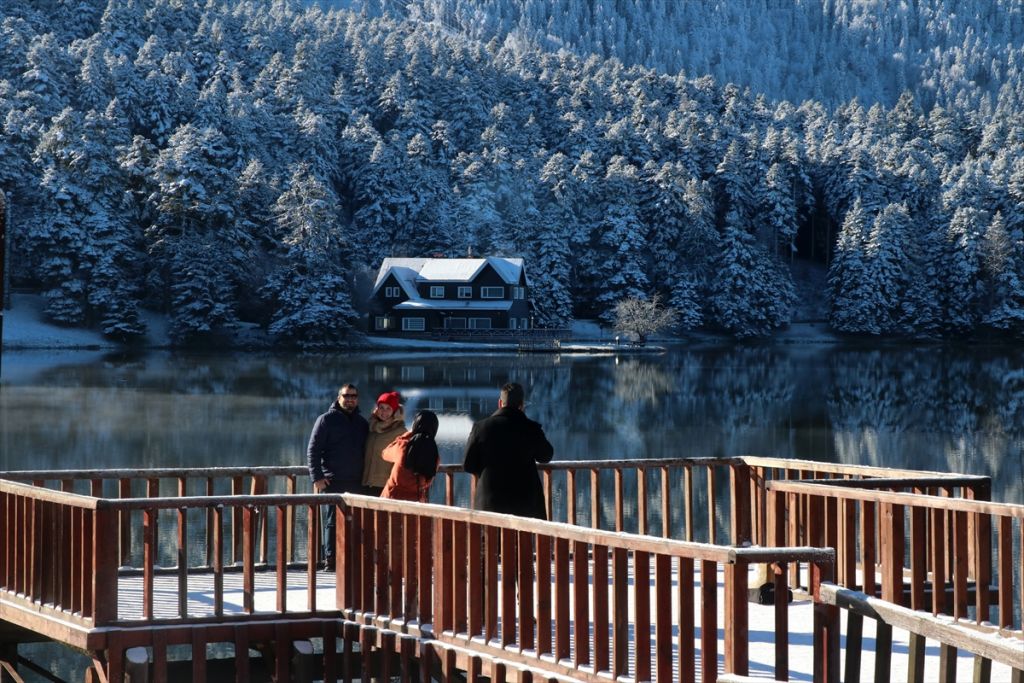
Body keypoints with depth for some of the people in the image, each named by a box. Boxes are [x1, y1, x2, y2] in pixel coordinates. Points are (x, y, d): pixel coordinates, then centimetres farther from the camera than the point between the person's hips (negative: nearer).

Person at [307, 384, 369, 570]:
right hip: (332, 481, -4)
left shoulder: (362, 423, 16)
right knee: (332, 521, -6)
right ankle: (330, 559, -4)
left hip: (356, 483, 4)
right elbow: (313, 450, -2)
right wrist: (317, 477, -11)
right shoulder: (327, 420, 2)